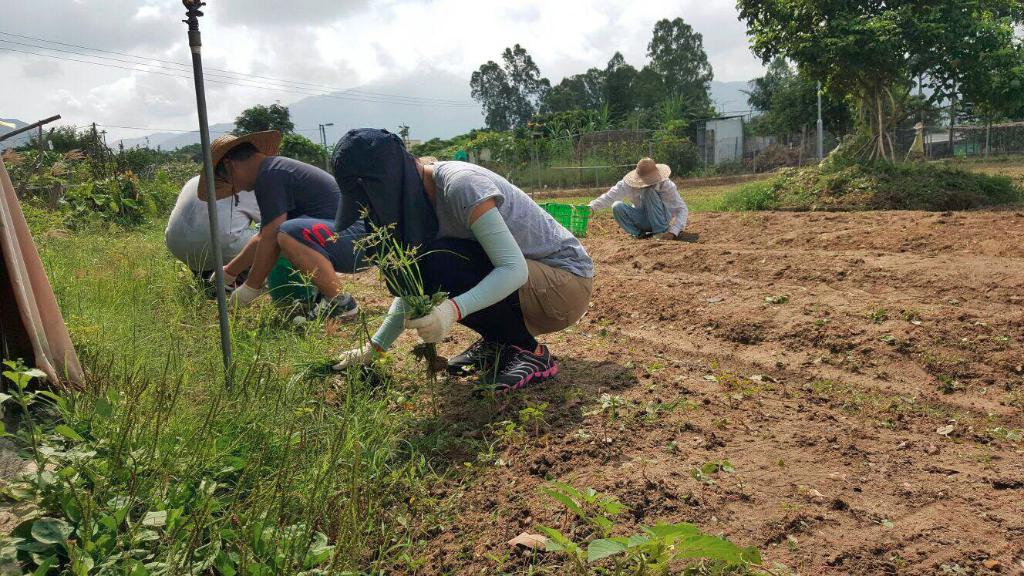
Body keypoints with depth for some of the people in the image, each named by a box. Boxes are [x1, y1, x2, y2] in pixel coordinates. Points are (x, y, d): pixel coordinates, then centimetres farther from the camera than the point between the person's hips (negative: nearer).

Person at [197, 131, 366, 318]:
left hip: (358, 237, -10)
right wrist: (227, 273, 32)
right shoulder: (277, 168, 19)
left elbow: (269, 240, -15)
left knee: (288, 233, -31)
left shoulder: (269, 176, -12)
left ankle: (340, 303, -17)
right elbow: (262, 238, 27)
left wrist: (250, 288, -3)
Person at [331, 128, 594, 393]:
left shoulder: (460, 185, -25)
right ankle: (497, 343, 7)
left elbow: (514, 268, -31)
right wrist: (374, 347, 0)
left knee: (440, 263, -28)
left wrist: (453, 309, -43)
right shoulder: (421, 199, 0)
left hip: (567, 284, -8)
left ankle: (532, 354, -12)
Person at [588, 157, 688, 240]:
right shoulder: (629, 184, -17)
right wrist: (590, 207, -40)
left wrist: (673, 232, -36)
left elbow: (682, 210, -22)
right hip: (642, 220, 3)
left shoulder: (666, 185, -22)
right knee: (617, 207, -25)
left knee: (650, 192, -31)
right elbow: (609, 196, -22)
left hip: (660, 220, -3)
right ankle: (639, 234, -13)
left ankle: (661, 232, -24)